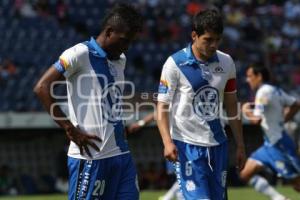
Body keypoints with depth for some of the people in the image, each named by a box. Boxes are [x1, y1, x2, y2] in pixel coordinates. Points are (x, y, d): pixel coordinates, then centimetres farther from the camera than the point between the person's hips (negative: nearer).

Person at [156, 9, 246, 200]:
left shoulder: (227, 62, 7)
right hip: (187, 143, -5)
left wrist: (240, 145, 14)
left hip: (217, 144, 5)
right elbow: (162, 107, -7)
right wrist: (167, 142, -20)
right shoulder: (175, 64, -8)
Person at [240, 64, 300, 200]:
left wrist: (246, 111, -7)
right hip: (270, 144, 10)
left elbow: (257, 119, -26)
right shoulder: (275, 91, 11)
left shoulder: (263, 92, -17)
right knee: (246, 174, 5)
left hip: (279, 144, -10)